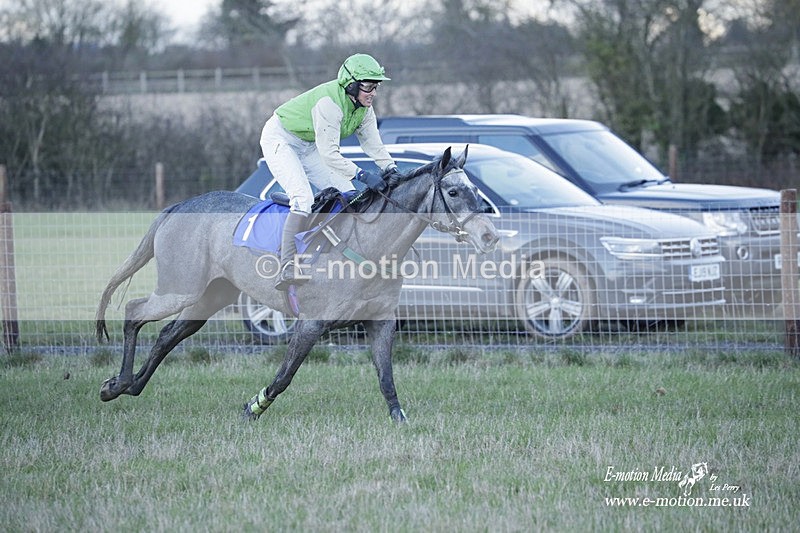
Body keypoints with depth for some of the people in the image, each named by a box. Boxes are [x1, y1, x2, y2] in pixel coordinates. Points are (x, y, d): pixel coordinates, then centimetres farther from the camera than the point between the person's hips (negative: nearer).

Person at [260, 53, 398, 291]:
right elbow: (329, 155, -35)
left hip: (308, 146, 9)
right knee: (303, 197, -27)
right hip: (279, 140, -9)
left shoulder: (364, 108, -9)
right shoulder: (329, 103, -35)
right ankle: (287, 269, -34)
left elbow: (373, 144, -5)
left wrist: (391, 169, -21)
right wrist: (363, 175, -39)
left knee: (347, 196, 3)